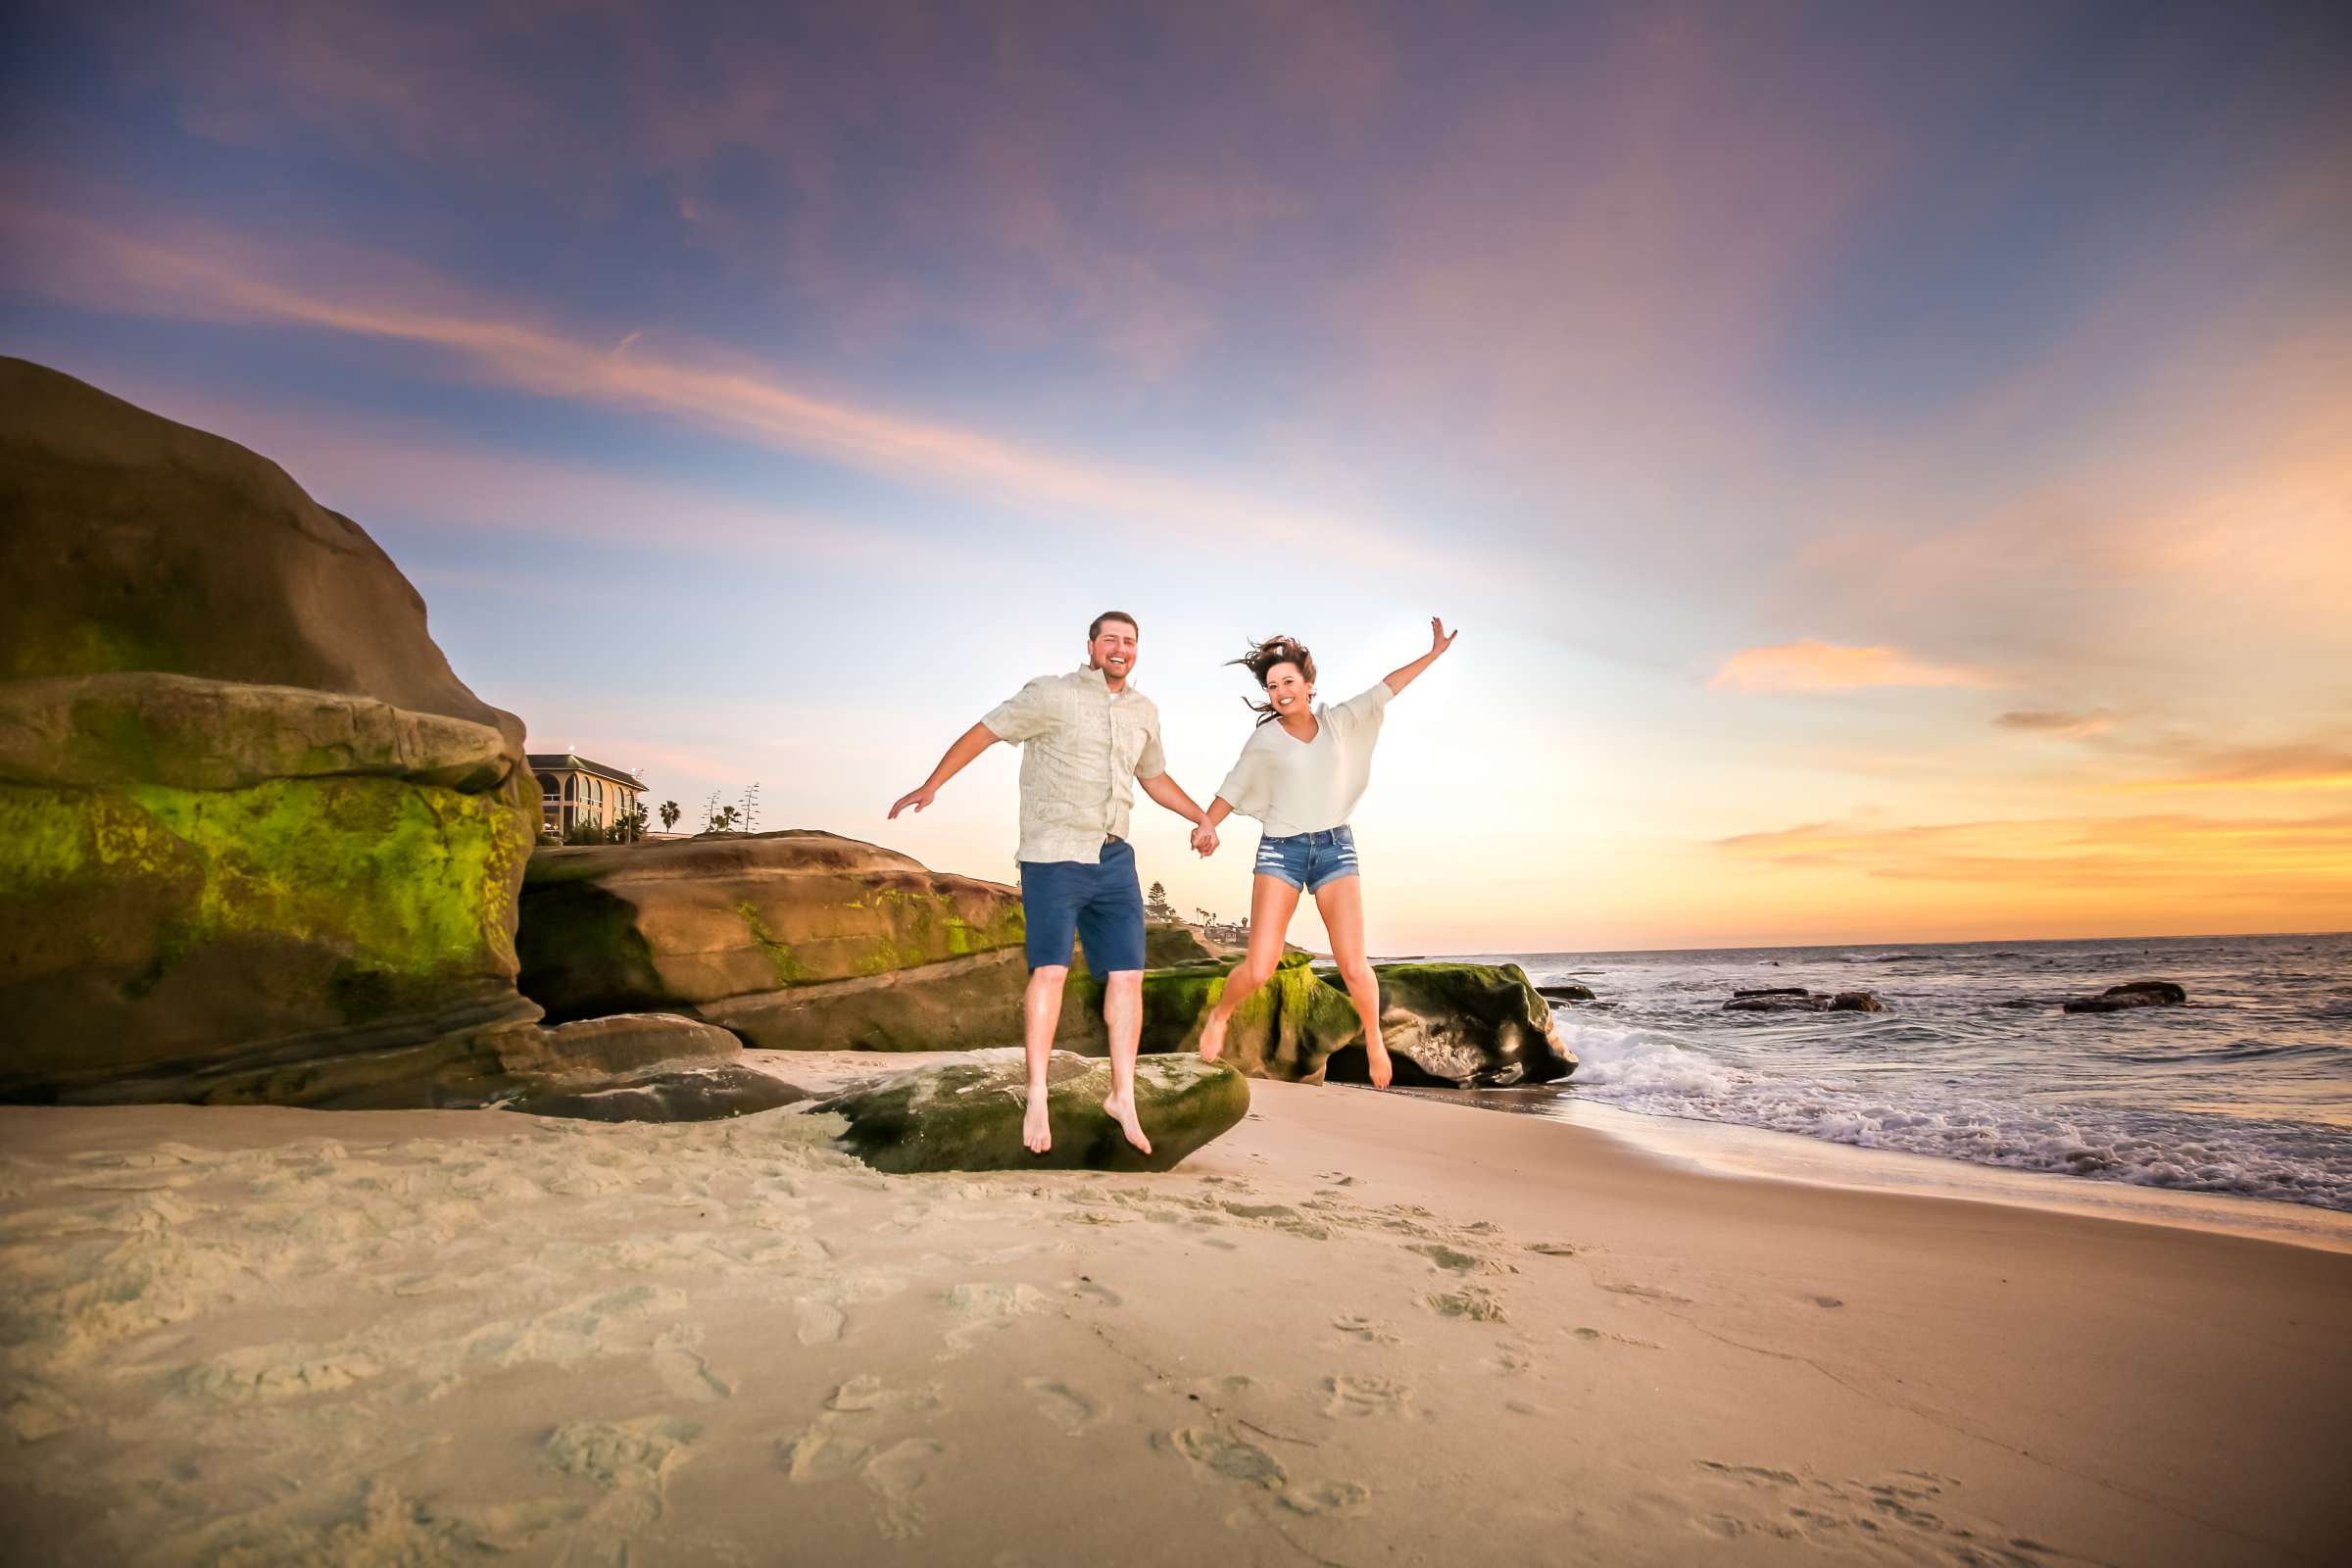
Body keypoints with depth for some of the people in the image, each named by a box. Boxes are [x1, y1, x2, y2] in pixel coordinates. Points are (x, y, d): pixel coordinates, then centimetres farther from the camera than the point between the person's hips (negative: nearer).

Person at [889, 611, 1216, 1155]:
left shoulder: (1144, 711, 14)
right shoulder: (1052, 694, -3)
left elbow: (1154, 776, 28)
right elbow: (982, 733, -3)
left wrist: (1202, 817, 23)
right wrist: (931, 785, -11)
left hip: (1115, 859, 5)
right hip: (1054, 857, -5)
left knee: (1127, 974, 3)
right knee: (1050, 971, -9)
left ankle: (1123, 1096, 14)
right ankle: (1037, 1100, 2)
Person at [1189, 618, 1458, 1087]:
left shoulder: (1337, 721, 6)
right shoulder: (1265, 738, 1)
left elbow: (1384, 689, 12)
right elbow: (1234, 787, 5)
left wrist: (1433, 654, 12)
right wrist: (1207, 823, -10)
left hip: (1335, 847, 2)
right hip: (1281, 851, -2)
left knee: (1353, 966, -8)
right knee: (1258, 970, -11)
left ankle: (1373, 1038, 21)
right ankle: (1220, 1014, 21)